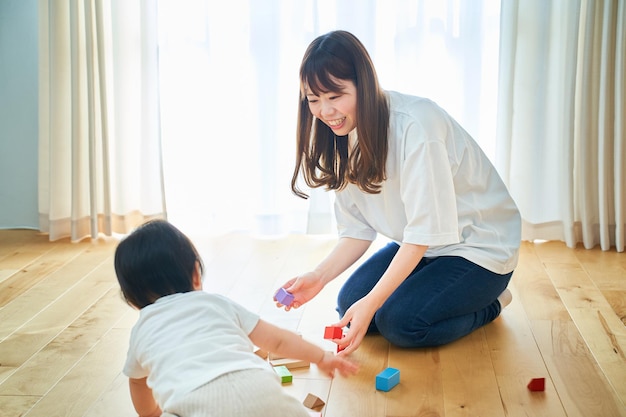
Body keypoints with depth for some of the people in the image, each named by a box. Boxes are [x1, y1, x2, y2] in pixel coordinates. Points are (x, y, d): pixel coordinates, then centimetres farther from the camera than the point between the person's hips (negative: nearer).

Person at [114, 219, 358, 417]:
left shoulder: (141, 331, 28)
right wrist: (321, 357, 47)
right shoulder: (217, 303, 29)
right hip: (258, 386, 3)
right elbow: (277, 341, 34)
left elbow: (139, 387, 46)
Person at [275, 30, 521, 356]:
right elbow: (357, 230, -4)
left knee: (398, 322, -21)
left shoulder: (415, 124, -29)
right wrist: (319, 276, -21)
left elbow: (425, 232, -29)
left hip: (479, 246, -7)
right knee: (349, 303, -9)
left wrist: (371, 303, -33)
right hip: (417, 245, 7)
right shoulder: (344, 136, -4)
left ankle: (487, 303, 4)